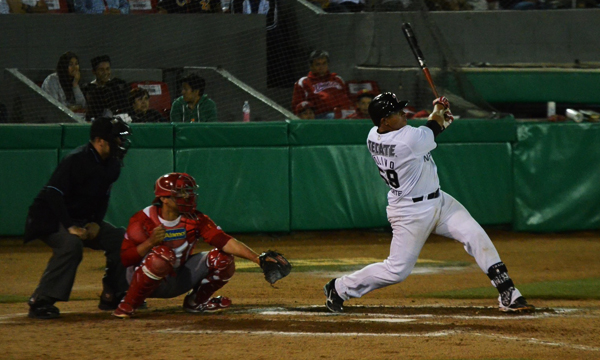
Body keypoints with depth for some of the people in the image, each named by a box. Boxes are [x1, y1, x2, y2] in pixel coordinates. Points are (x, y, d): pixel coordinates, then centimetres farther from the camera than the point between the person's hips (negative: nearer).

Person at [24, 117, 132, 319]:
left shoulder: (112, 165, 2)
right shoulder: (77, 161, -25)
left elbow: (103, 197, 15)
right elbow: (53, 194, -29)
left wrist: (96, 223, -2)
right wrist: (70, 227, -33)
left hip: (83, 220, 9)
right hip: (49, 219, -9)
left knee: (120, 238, 1)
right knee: (71, 244, -35)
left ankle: (112, 295, 12)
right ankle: (40, 301, -30)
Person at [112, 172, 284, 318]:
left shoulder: (195, 220, -8)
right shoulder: (143, 220, -18)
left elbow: (226, 242, -18)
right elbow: (125, 259, -21)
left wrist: (257, 258, -30)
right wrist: (150, 242, -36)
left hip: (177, 281, 5)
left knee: (223, 259, -12)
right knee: (162, 254, -38)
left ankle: (195, 302, 11)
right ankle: (127, 306, -20)